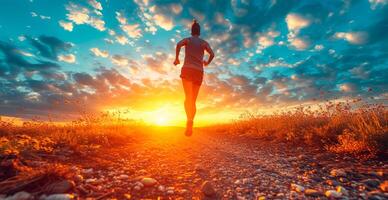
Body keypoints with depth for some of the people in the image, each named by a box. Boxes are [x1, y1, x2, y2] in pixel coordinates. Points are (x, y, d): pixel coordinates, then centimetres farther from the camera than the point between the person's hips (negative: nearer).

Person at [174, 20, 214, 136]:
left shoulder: (187, 39, 16)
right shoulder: (204, 43, 20)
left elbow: (179, 44, -8)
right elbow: (212, 54, 2)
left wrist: (176, 58, 4)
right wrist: (207, 62, 23)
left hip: (187, 70, -2)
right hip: (199, 72, 2)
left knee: (188, 97, -17)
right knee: (193, 100, 5)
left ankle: (189, 120, -42)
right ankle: (189, 127, -1)